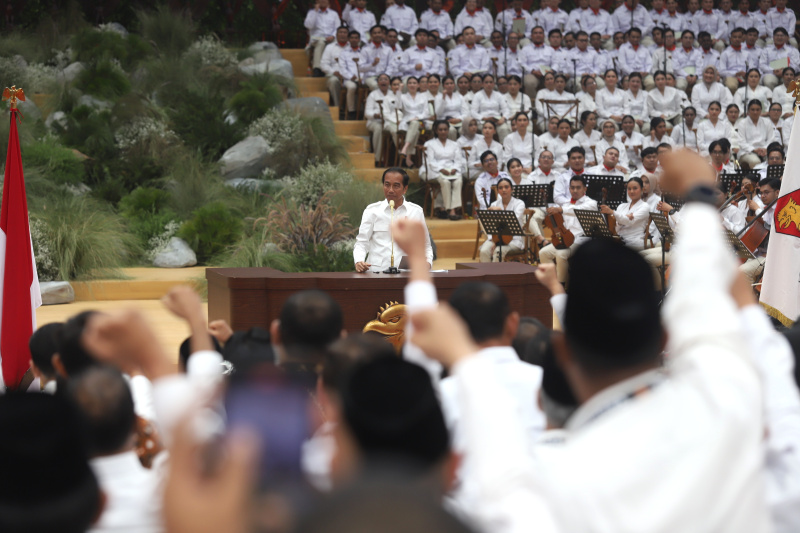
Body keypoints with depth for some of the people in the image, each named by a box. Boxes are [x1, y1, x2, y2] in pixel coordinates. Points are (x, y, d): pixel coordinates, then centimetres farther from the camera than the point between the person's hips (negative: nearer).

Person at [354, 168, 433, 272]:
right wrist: (358, 262, -13)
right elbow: (361, 243, 8)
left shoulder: (416, 212, 14)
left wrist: (427, 262, 0)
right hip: (376, 271, -1)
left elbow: (425, 246, 21)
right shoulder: (372, 211, 11)